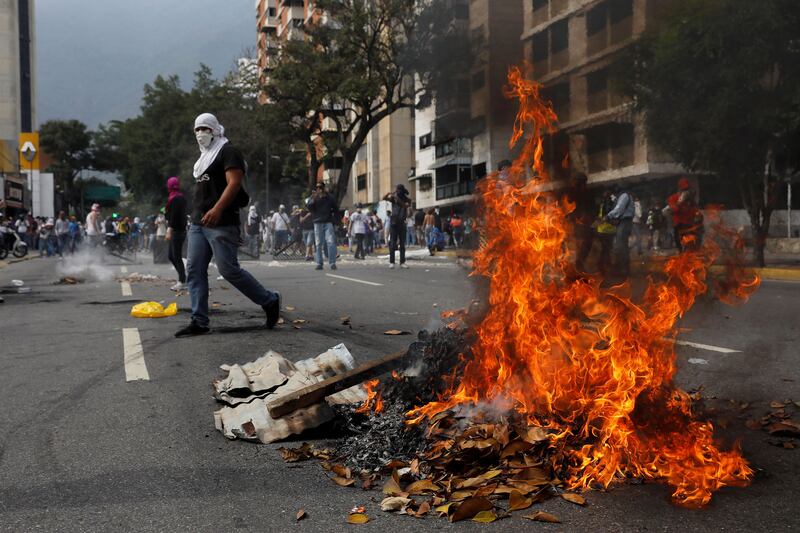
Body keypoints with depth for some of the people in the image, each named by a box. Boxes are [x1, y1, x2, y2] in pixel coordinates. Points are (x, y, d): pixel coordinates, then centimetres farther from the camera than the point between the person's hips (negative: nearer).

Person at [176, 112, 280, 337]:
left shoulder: (227, 152, -4)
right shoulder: (203, 158, 23)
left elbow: (234, 183, -18)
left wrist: (217, 209, -30)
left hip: (221, 223, -9)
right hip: (198, 223, 9)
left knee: (228, 269, -10)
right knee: (194, 270, 1)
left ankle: (269, 301, 7)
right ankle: (199, 321, 4)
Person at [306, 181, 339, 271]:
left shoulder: (329, 198, 8)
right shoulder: (313, 197, 7)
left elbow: (336, 210, 16)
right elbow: (308, 206, -10)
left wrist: (334, 219, 3)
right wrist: (313, 199, -27)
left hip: (328, 223, 0)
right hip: (317, 223, 0)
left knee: (331, 242, -10)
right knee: (319, 244, 3)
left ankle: (332, 263, -9)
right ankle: (319, 263, 6)